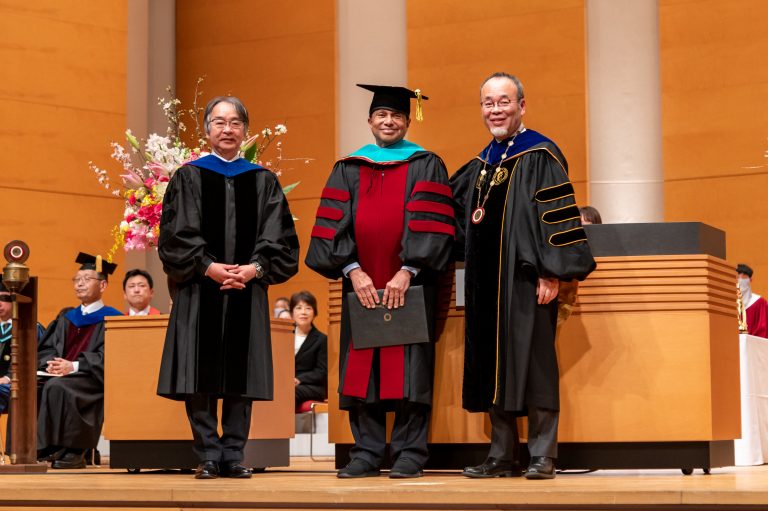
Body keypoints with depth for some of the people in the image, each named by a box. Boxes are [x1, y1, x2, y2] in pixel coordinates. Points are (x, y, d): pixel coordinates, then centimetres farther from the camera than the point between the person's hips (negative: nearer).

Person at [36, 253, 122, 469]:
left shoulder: (112, 319, 5)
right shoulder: (66, 319, 23)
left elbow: (107, 357, -9)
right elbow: (45, 349, 15)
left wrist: (74, 366, -20)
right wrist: (51, 363, -10)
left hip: (93, 380, -6)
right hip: (60, 375, 6)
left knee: (56, 387, -36)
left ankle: (72, 451, -30)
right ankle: (34, 448, -23)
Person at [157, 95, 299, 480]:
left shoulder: (263, 181, 11)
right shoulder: (188, 177, 6)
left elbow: (279, 237, 5)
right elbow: (176, 234, -2)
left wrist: (255, 267, -12)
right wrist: (208, 267, -15)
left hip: (247, 289, 2)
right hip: (199, 290, -1)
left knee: (240, 376, 2)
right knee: (201, 377, -3)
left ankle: (233, 455, 8)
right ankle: (208, 456, 4)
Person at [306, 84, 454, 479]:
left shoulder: (426, 166, 6)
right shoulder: (348, 169, 13)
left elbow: (430, 226, -4)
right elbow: (334, 226, 5)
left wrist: (408, 271, -15)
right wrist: (353, 270, -9)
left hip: (409, 283, -3)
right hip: (360, 283, 3)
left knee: (408, 369, -4)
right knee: (362, 369, 2)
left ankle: (409, 453, 0)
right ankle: (366, 452, 7)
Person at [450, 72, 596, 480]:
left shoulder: (540, 155, -5)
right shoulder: (480, 164, 16)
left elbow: (558, 216, -11)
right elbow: (456, 214, 26)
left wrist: (552, 274, -17)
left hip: (525, 278, -7)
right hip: (486, 282, 7)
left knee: (532, 365, -4)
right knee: (493, 368, 8)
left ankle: (542, 456, 2)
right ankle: (502, 456, 14)